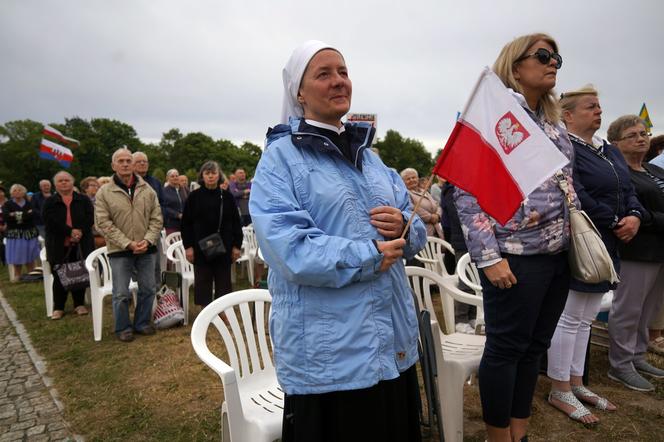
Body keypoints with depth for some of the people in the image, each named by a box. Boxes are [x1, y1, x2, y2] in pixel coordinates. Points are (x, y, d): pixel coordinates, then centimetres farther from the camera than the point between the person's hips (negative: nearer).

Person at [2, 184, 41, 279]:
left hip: (29, 234, 1)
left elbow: (32, 215, -10)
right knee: (16, 260, 0)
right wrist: (25, 214, -11)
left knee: (30, 260, 3)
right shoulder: (7, 204, 5)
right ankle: (17, 279, 7)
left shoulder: (29, 204, 7)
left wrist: (16, 215, -9)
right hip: (15, 235, -1)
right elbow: (6, 217, -11)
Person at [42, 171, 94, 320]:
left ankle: (79, 304, 17)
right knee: (59, 277, 3)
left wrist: (80, 232, -19)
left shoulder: (83, 200, 8)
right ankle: (58, 307, 13)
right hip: (58, 245, 0)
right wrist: (70, 231, -18)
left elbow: (90, 218, -3)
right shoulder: (49, 202, 6)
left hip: (80, 244, 1)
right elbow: (50, 221, -8)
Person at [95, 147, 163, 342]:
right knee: (121, 293, 4)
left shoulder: (147, 190, 2)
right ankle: (123, 328, 23)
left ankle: (142, 323, 29)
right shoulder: (104, 192, -5)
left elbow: (156, 219, 3)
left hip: (146, 249, 3)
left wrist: (148, 240, -11)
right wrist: (128, 244, -14)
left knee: (148, 289, 11)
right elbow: (103, 224, -9)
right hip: (119, 251, -2)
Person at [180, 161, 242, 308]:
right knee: (203, 282, 7)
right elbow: (186, 223, 2)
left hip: (223, 247, 1)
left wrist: (237, 245, 0)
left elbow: (236, 222, 5)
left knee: (223, 282, 8)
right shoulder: (194, 197, 1)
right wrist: (188, 246, -5)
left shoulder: (227, 196, 3)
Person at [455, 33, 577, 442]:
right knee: (506, 348, 3)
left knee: (535, 347, 15)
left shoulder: (556, 123, 17)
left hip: (559, 254, 8)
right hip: (516, 256, -8)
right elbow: (466, 190, -14)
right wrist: (489, 256, -18)